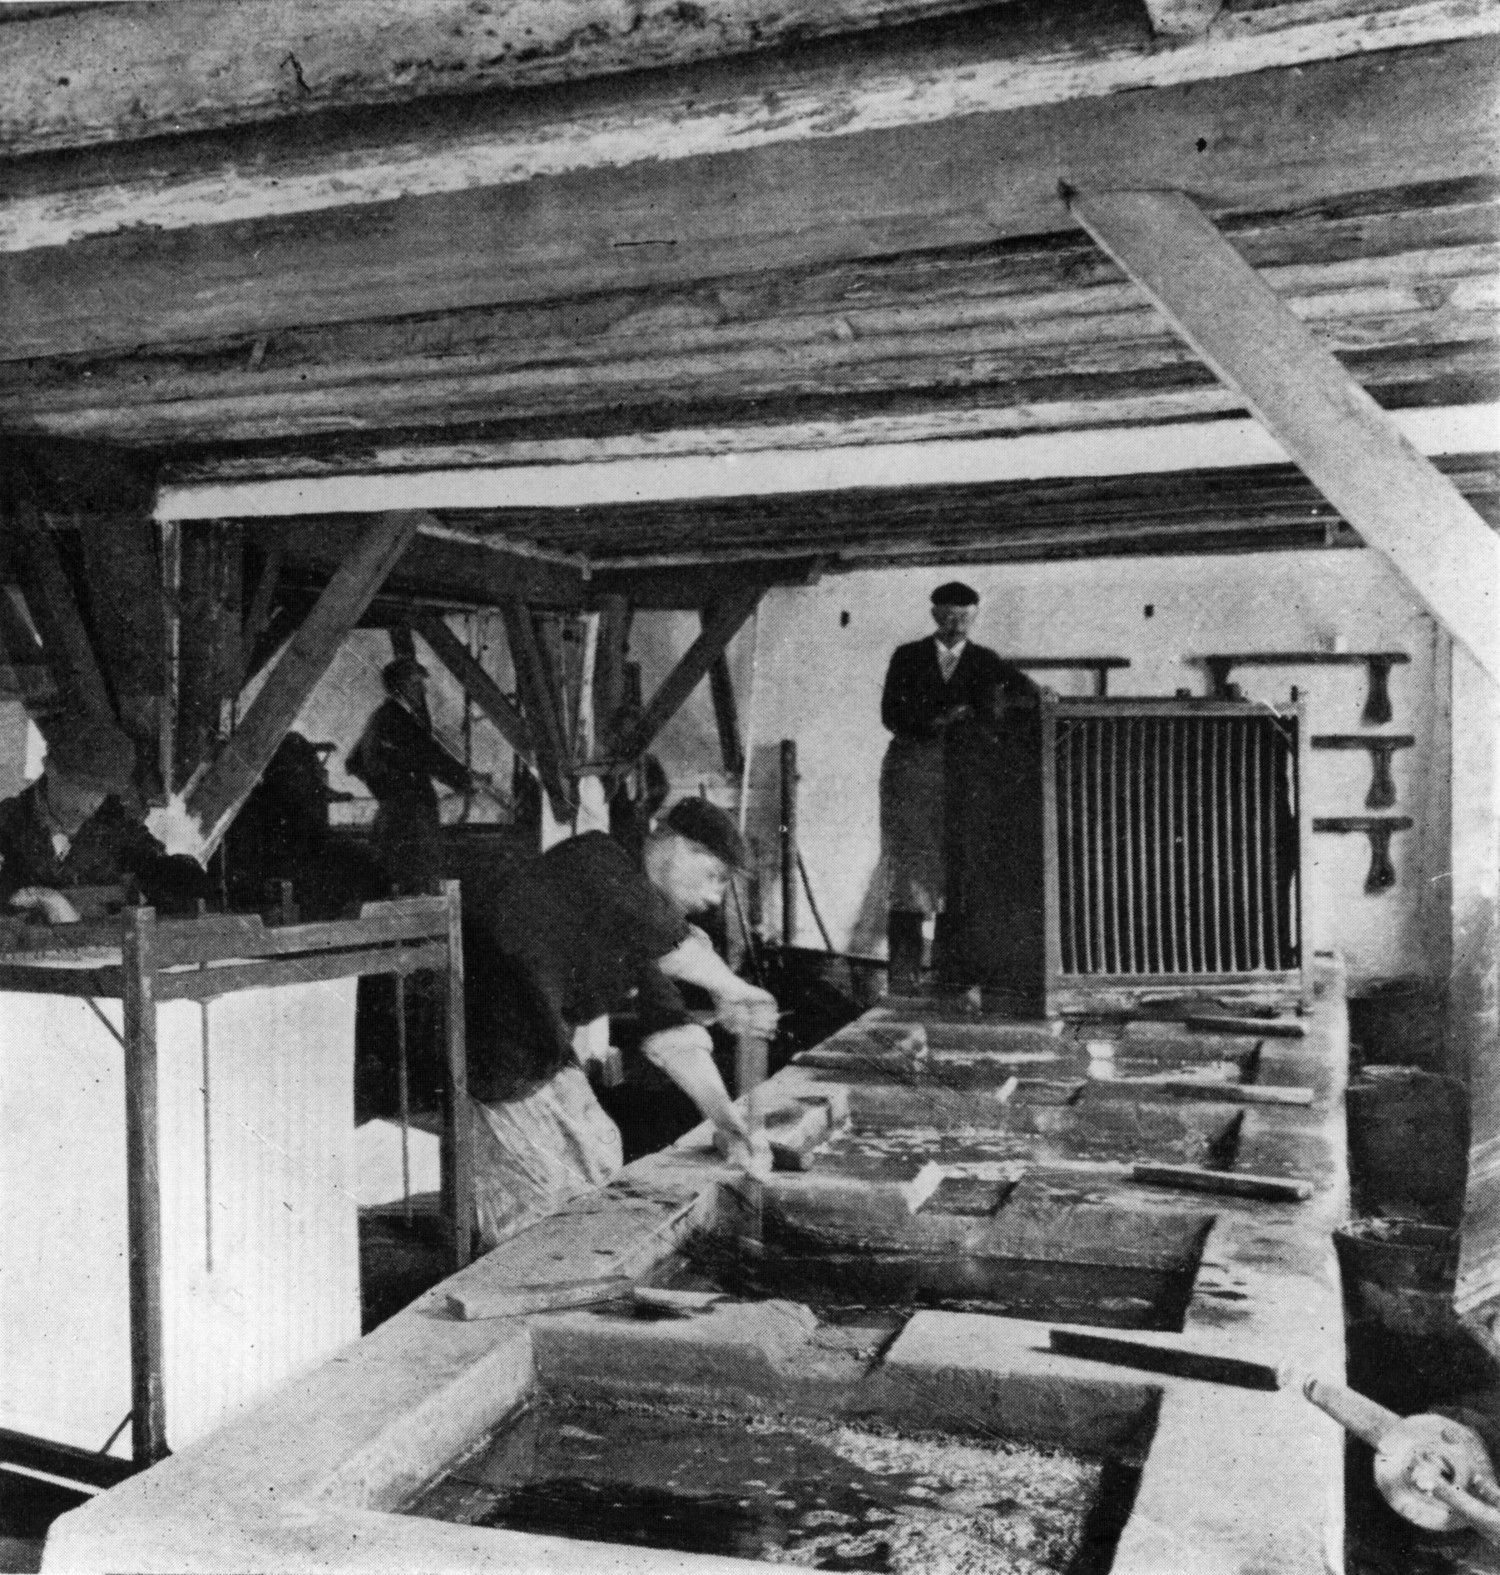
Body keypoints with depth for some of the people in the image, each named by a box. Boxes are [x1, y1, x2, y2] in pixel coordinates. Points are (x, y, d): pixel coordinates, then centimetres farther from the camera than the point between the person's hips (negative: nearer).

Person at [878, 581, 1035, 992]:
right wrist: (936, 723, -16)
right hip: (910, 772, -1)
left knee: (955, 875, -4)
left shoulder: (984, 661, 12)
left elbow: (1025, 689, -1)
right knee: (908, 870, -7)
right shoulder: (907, 658, 9)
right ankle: (903, 973, -7)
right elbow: (891, 715, 0)